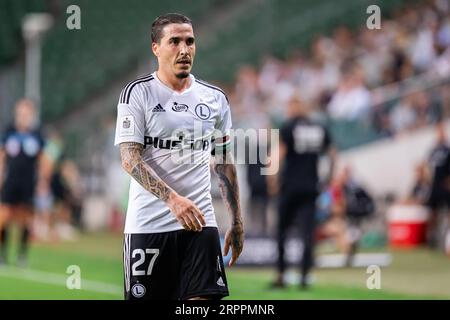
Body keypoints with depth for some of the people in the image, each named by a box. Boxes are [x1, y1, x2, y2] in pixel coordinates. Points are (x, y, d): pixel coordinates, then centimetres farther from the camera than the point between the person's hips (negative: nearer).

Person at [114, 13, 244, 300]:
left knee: (205, 298, -8)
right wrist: (173, 200, -22)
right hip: (148, 223, -3)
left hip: (200, 222, 3)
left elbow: (224, 164, 17)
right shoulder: (138, 93, -2)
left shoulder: (215, 98, 11)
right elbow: (130, 159, -10)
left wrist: (237, 223, 13)